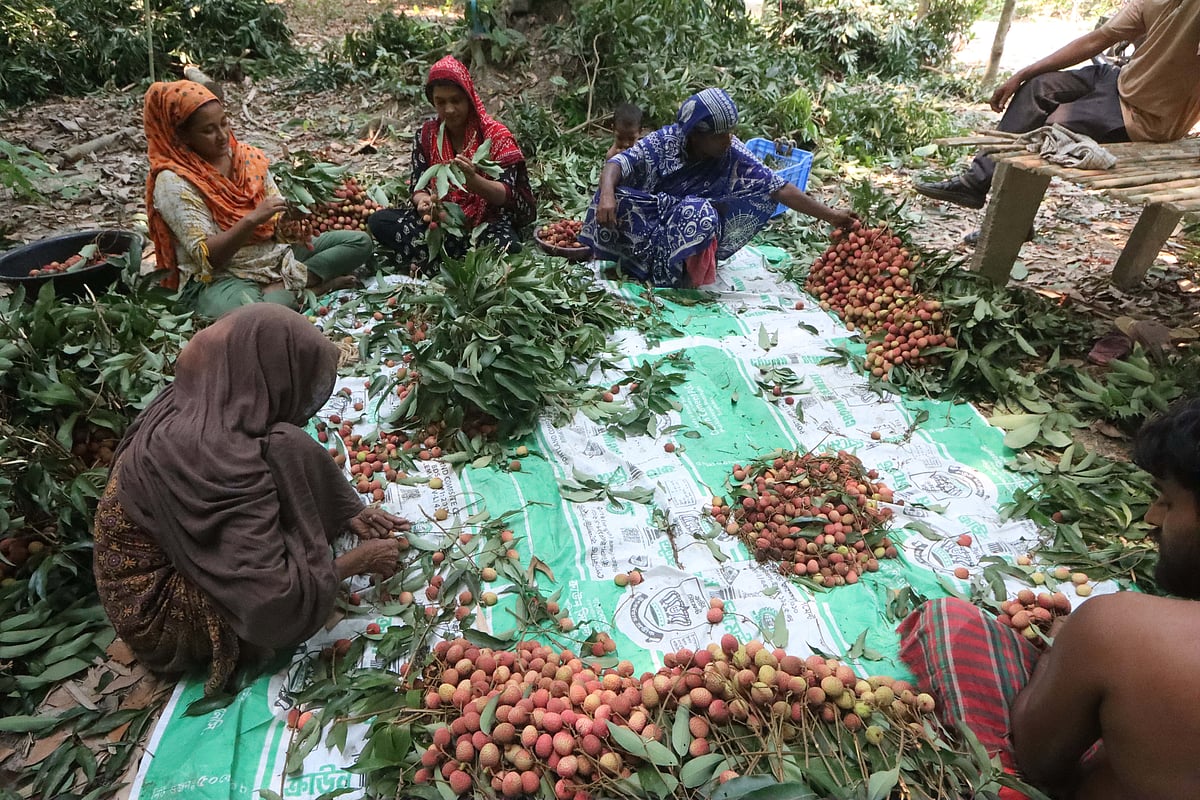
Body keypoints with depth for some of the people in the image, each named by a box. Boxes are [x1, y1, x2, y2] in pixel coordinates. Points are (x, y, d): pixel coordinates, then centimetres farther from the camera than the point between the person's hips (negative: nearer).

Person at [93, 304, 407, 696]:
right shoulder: (217, 459, -34)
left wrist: (346, 513, 3)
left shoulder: (196, 406, -8)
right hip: (164, 621, -9)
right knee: (287, 454, -24)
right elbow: (274, 603, -34)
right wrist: (359, 560, -18)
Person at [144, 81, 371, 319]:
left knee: (359, 241, -2)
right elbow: (207, 256, -17)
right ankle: (302, 285, -14)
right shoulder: (174, 182, -11)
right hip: (218, 278, -6)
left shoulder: (247, 157, 5)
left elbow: (277, 220, 8)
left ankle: (280, 287, -12)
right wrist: (251, 220, -29)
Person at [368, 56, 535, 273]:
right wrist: (423, 201, -26)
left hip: (487, 221, -4)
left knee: (505, 246, -38)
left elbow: (505, 195, -18)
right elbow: (419, 186, 0)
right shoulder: (426, 134, 1)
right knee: (378, 221, -15)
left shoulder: (496, 135, -10)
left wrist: (473, 180, -39)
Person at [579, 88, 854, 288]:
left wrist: (831, 216, -14)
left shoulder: (734, 156, -13)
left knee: (701, 213, -36)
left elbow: (779, 189, -12)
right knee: (614, 198, -27)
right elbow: (619, 163, -19)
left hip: (693, 230, -1)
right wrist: (607, 195, -41)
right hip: (650, 220, 1)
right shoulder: (665, 140, -14)